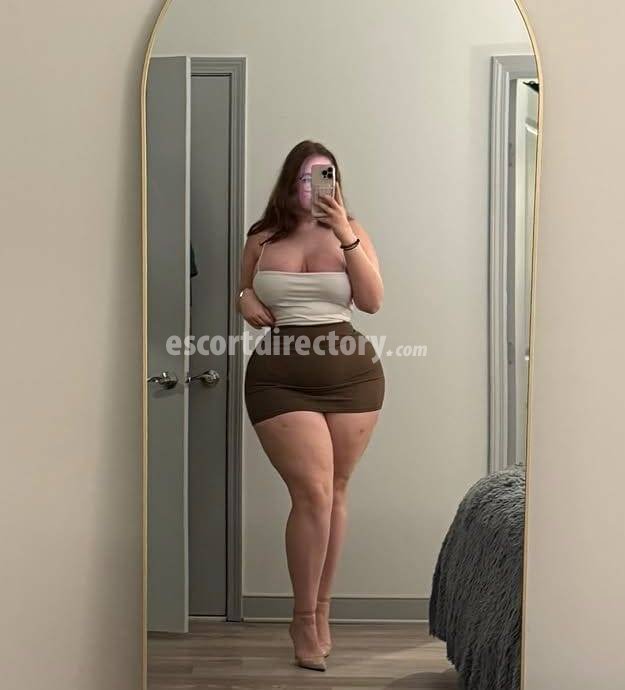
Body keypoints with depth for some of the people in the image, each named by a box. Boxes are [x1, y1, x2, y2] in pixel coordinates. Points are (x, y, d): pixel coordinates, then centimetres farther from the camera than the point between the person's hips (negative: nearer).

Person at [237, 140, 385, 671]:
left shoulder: (350, 231, 6)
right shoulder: (262, 239, 8)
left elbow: (373, 301, -5)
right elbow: (246, 296, 22)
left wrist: (347, 238, -13)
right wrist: (245, 299, -2)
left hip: (352, 375, 1)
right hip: (280, 379, -1)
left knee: (334, 494, 5)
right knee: (313, 493, -10)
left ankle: (321, 610, 21)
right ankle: (304, 619, 7)